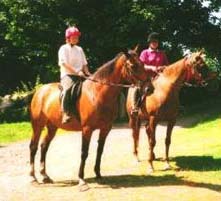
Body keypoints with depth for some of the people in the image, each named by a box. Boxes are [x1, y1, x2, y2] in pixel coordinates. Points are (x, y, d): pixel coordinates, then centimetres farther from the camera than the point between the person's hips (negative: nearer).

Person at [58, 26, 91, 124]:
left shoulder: (79, 49, 20)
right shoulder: (64, 48, 1)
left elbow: (84, 64, 19)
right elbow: (64, 63, -11)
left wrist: (87, 73, -1)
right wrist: (77, 72, -20)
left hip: (80, 76, 7)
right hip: (67, 75, -7)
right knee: (68, 88, -37)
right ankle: (65, 113, -39)